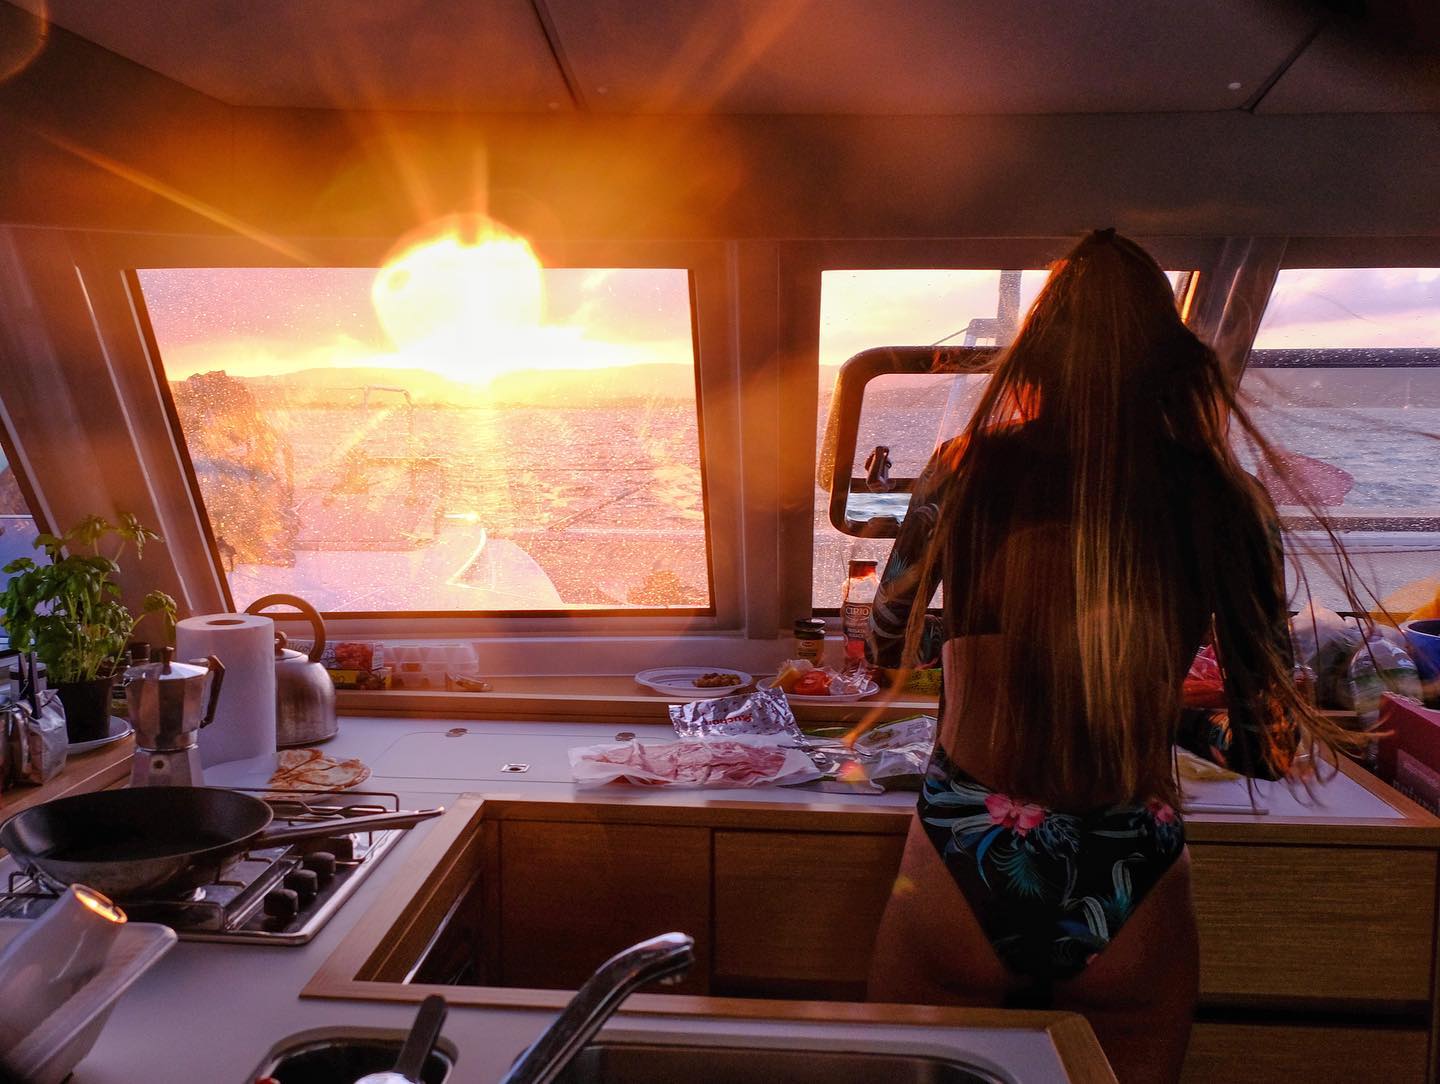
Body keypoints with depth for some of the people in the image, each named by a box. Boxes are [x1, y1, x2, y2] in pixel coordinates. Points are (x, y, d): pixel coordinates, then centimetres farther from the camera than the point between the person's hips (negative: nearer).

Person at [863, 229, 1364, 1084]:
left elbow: (892, 639, 9)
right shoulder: (1224, 504, -7)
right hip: (1132, 888, 2)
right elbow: (1270, 746, 0)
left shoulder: (970, 472, -9)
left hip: (969, 867, -1)